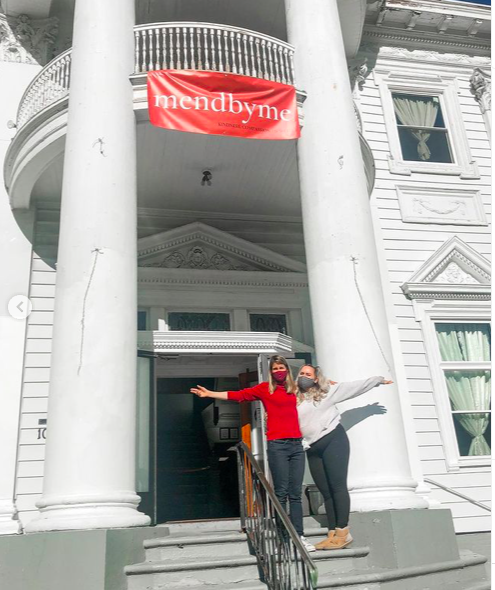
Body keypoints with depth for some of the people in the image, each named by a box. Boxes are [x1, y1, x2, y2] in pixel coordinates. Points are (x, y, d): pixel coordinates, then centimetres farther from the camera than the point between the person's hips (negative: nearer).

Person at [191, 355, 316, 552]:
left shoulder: (294, 389, 15)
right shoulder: (265, 388, 6)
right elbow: (239, 395, 1)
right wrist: (210, 394, -3)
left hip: (297, 445, 3)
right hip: (277, 445, -3)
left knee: (296, 494, 4)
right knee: (281, 493, -3)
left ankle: (299, 536, 8)